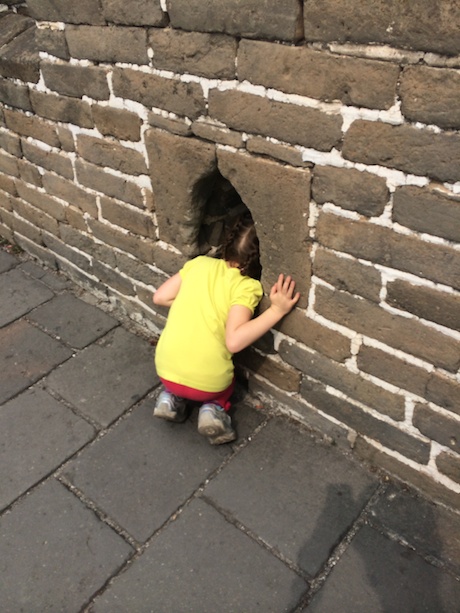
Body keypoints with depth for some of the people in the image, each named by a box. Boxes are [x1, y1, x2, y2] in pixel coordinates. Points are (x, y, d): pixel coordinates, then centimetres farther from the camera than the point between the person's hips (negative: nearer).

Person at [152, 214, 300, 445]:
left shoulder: (199, 263, 2)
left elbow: (160, 297, 6)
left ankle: (171, 397, 13)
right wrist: (277, 311, -21)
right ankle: (213, 410, 4)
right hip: (208, 383, -3)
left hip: (166, 369, 4)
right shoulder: (246, 287, -12)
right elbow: (234, 341, -23)